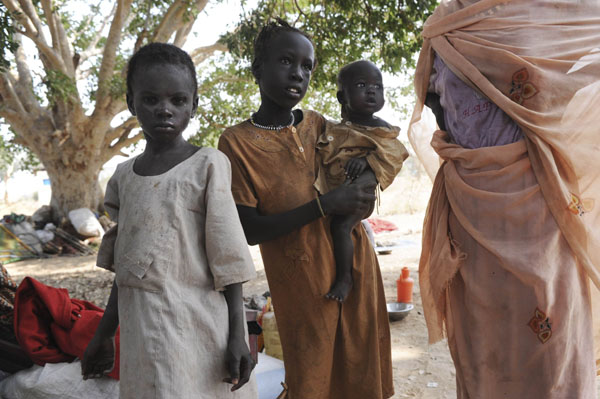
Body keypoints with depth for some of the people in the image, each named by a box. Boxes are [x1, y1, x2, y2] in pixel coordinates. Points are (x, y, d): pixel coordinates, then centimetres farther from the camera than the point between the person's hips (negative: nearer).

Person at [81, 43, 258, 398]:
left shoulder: (207, 164, -7)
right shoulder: (124, 176, 9)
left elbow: (227, 258, -8)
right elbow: (126, 264, 15)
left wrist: (237, 336, -9)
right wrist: (104, 334, 19)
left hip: (193, 325, -4)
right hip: (140, 328, 5)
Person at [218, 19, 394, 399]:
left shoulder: (319, 124, 4)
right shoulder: (237, 142, -9)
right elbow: (250, 230, -14)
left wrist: (366, 175, -3)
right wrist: (325, 204, -22)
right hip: (303, 288, -4)